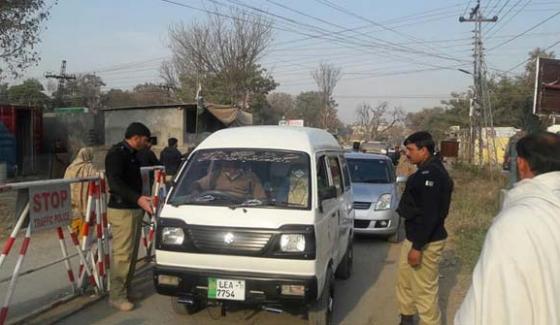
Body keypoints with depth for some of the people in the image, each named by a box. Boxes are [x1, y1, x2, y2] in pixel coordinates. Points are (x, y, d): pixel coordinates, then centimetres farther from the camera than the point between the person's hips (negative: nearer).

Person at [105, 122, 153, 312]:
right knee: (122, 254, -7)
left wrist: (140, 203, 28)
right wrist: (138, 198, -38)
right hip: (121, 210, -10)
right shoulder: (116, 153, -15)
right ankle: (116, 295, 1)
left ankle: (126, 289, 24)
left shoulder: (131, 154, 14)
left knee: (132, 253, 14)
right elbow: (115, 183, -28)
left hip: (134, 209, 10)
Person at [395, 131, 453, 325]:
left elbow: (430, 215, -25)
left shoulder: (432, 174, -21)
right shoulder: (426, 172, 11)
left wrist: (418, 247, -24)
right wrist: (412, 242, 18)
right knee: (404, 280, 22)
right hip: (414, 237, 11)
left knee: (425, 290, 0)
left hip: (426, 242, -11)